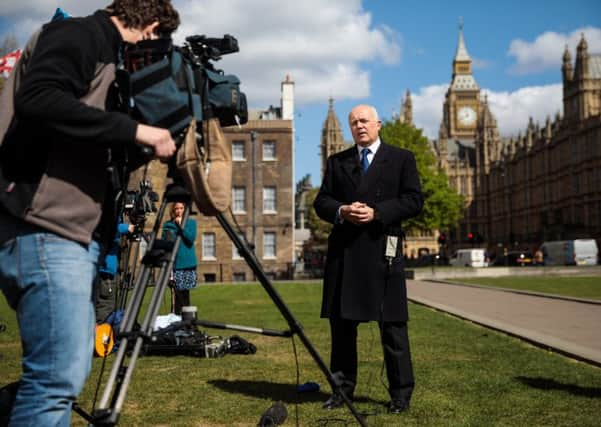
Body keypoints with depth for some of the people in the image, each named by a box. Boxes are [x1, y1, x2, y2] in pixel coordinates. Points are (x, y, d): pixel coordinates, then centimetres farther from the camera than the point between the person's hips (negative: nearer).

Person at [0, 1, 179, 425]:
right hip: (42, 227, -10)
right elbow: (38, 99, -23)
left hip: (74, 228, 10)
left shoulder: (103, 54, 24)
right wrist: (136, 131, -20)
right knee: (59, 374, -12)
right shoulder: (78, 34, -4)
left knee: (67, 369, 13)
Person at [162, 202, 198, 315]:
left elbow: (191, 238, -8)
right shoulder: (168, 225, 7)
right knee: (176, 295, -8)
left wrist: (181, 226, -17)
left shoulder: (191, 222, 7)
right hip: (174, 264, -1)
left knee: (185, 294, 6)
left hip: (188, 264, 1)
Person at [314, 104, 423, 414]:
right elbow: (321, 202, 12)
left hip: (383, 249, -3)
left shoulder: (401, 158, 9)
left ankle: (400, 393, 7)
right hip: (344, 250, 3)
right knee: (341, 322, 7)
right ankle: (342, 388, 18)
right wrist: (341, 211, -10)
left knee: (392, 324, -1)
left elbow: (414, 200, 0)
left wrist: (376, 212, -12)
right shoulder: (336, 162, 18)